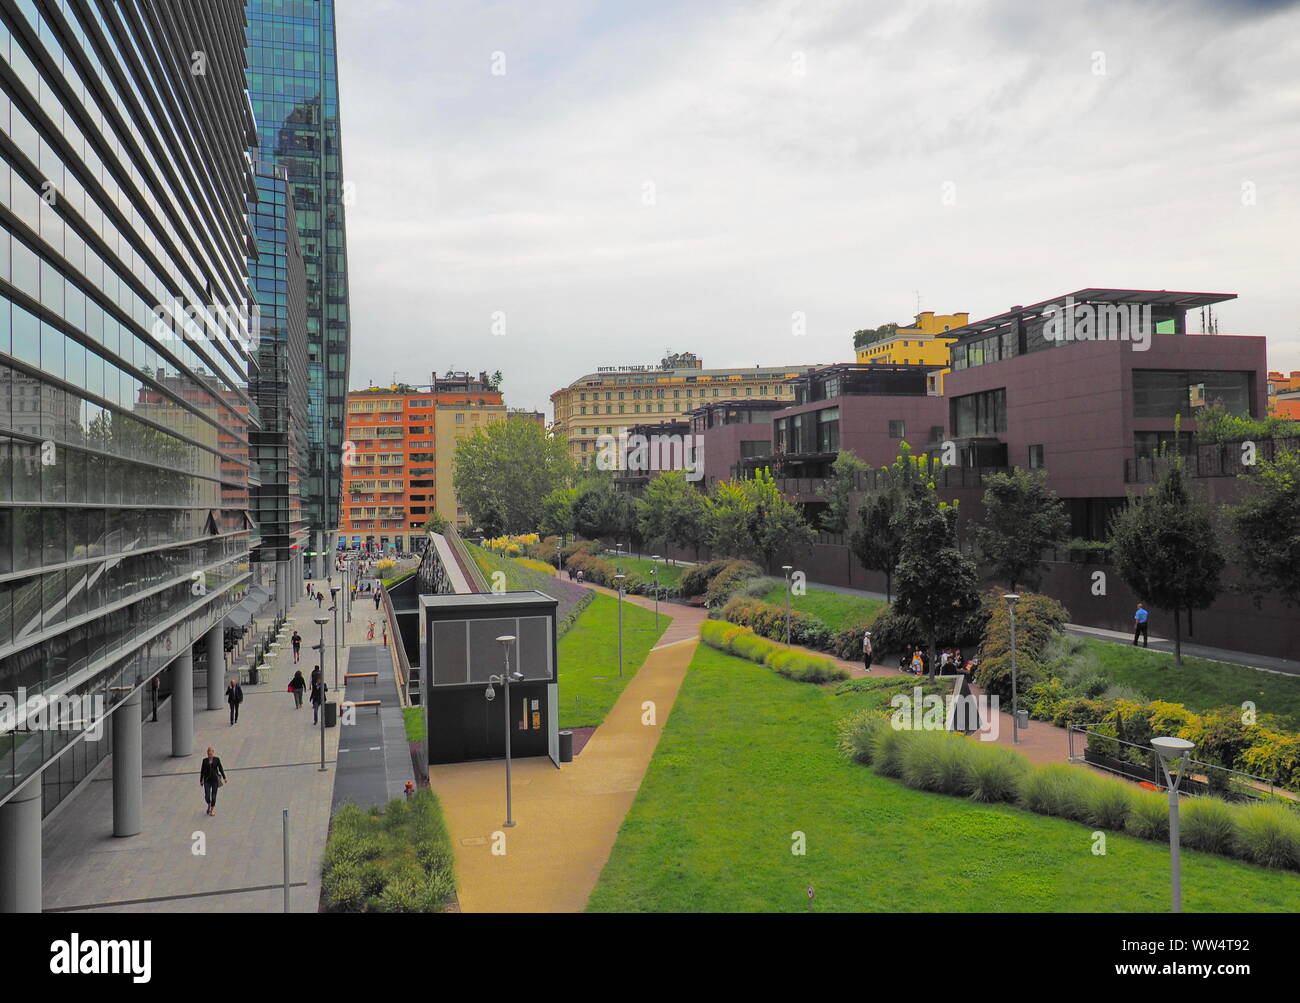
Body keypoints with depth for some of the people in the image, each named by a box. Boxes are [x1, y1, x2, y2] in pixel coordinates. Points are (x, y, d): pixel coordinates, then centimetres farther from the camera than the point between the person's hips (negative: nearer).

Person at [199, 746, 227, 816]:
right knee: (207, 795, -6)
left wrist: (224, 777, 4)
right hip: (207, 780, 0)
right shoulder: (205, 761, 1)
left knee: (214, 795, 2)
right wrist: (201, 780, 7)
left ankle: (212, 809, 18)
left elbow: (220, 768, 5)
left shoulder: (217, 760, 0)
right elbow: (202, 771, 6)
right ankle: (209, 805, 25)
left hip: (215, 779, 0)